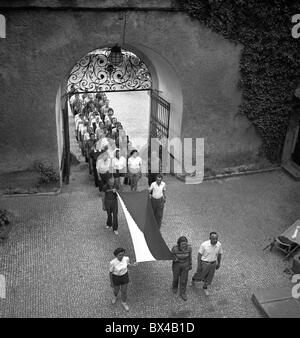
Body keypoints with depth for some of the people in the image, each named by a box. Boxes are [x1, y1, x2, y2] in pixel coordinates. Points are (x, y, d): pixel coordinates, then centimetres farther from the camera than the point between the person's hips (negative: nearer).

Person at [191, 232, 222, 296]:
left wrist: (219, 263, 11)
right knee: (200, 276, 16)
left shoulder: (219, 245, -16)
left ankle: (205, 288, 46)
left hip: (213, 264, 3)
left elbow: (219, 254, 1)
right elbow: (199, 255, -15)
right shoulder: (204, 245, -27)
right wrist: (199, 265, -13)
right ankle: (194, 279, 51)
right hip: (204, 263, -3)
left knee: (209, 277, 19)